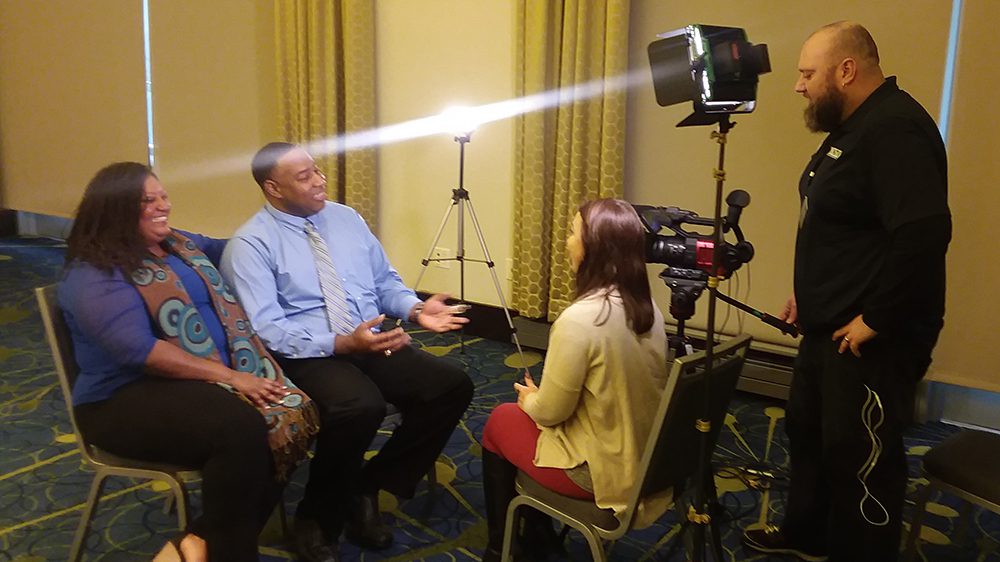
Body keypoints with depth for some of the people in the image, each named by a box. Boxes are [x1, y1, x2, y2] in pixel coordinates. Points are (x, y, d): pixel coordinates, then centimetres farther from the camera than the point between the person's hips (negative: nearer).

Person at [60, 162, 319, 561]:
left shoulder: (181, 244, 15)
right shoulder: (94, 275, -10)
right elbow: (138, 350, -23)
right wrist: (228, 376, -22)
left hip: (217, 375, 8)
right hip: (129, 397, -8)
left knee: (295, 413, -20)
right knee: (240, 428, -35)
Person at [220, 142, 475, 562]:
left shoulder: (346, 218, 13)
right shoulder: (250, 244, -6)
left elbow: (385, 281, 16)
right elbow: (266, 329, -17)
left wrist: (415, 309, -6)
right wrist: (341, 343, -29)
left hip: (373, 343, 6)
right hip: (308, 354, -6)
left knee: (452, 385, -14)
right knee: (361, 406, -37)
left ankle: (368, 488, 2)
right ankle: (318, 518, -7)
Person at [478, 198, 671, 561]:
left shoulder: (578, 320, -28)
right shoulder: (648, 309, -2)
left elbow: (551, 411, -19)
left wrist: (529, 399, 4)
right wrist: (537, 398, 14)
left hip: (599, 472, -7)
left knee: (500, 421, 17)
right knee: (527, 409, 25)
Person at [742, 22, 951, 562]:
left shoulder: (894, 130, -21)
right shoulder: (853, 126, 13)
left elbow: (924, 234, -31)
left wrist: (876, 321, -25)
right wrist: (809, 291, 17)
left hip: (873, 339, -11)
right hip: (831, 327, 11)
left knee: (859, 455, 2)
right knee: (807, 429, 22)